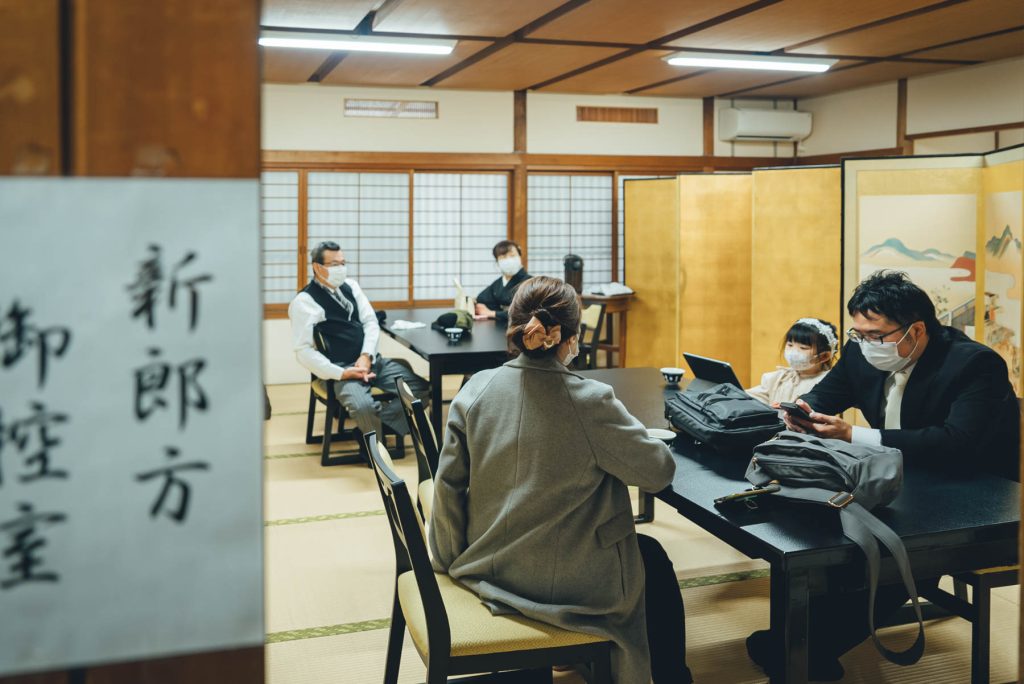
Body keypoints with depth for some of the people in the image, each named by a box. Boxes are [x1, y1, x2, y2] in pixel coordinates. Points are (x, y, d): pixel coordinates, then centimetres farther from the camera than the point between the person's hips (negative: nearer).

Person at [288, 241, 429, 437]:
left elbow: (370, 321, 9)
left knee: (422, 389, -9)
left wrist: (366, 356, -10)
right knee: (363, 407, -36)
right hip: (339, 369, -7)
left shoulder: (350, 285, 12)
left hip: (372, 361, 7)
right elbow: (304, 350, -12)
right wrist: (341, 374, -21)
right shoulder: (304, 302, -7)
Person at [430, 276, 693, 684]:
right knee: (654, 560, 27)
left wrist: (453, 562, 8)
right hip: (563, 582, -5)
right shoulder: (590, 401, -21)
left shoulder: (475, 390, -10)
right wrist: (628, 436, 10)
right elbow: (659, 472, -10)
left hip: (487, 569, 5)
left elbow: (448, 486, -5)